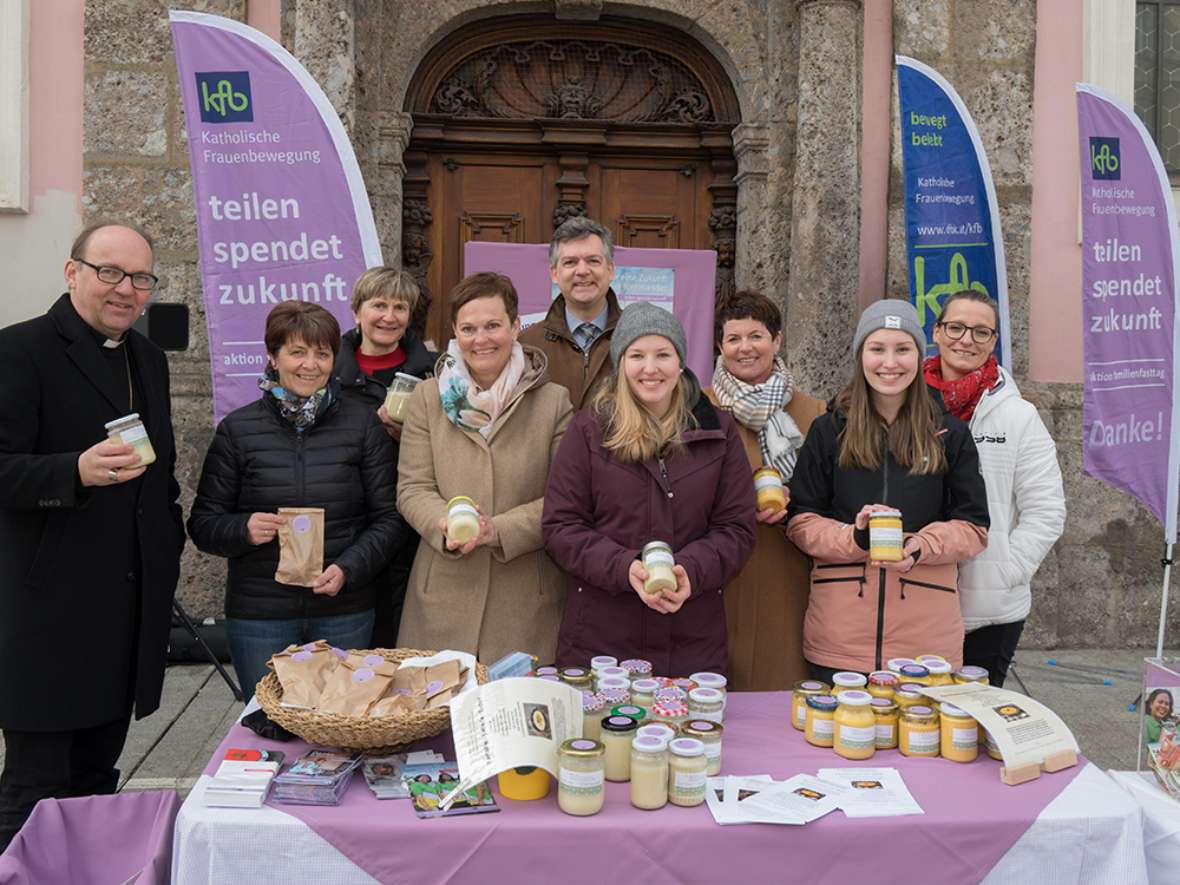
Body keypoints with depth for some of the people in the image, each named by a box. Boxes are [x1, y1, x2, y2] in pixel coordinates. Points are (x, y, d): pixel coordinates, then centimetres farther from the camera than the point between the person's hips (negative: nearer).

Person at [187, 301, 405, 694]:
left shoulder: (362, 423, 2)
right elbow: (203, 524, 4)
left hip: (345, 614, 1)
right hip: (258, 616, 0)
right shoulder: (237, 429, 2)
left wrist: (349, 568, -13)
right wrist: (244, 529, -16)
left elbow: (388, 518, 1)